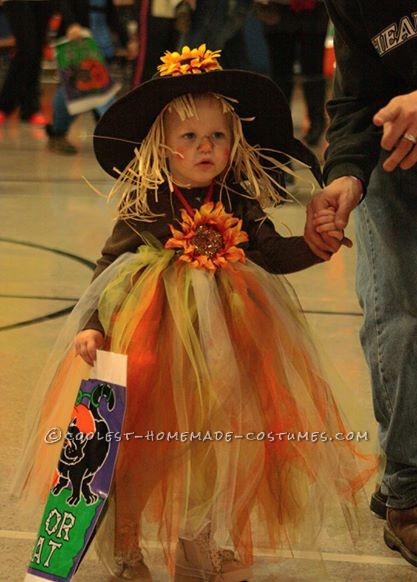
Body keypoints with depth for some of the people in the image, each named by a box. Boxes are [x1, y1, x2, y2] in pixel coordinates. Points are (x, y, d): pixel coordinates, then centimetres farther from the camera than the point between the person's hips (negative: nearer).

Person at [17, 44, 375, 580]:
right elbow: (107, 270, -6)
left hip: (225, 350, 3)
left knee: (215, 445, 8)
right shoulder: (144, 208, -9)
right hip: (154, 349, -3)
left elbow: (273, 253, -3)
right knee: (140, 444, 2)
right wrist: (91, 326, -17)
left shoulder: (240, 206, -1)